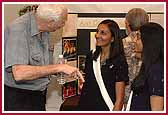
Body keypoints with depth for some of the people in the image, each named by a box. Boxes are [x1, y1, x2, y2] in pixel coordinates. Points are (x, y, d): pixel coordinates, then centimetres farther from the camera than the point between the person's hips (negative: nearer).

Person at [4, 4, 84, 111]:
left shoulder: (44, 30, 1)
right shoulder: (18, 29, -25)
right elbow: (19, 73, -35)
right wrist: (58, 67, -31)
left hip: (39, 93, 8)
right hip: (18, 97, -7)